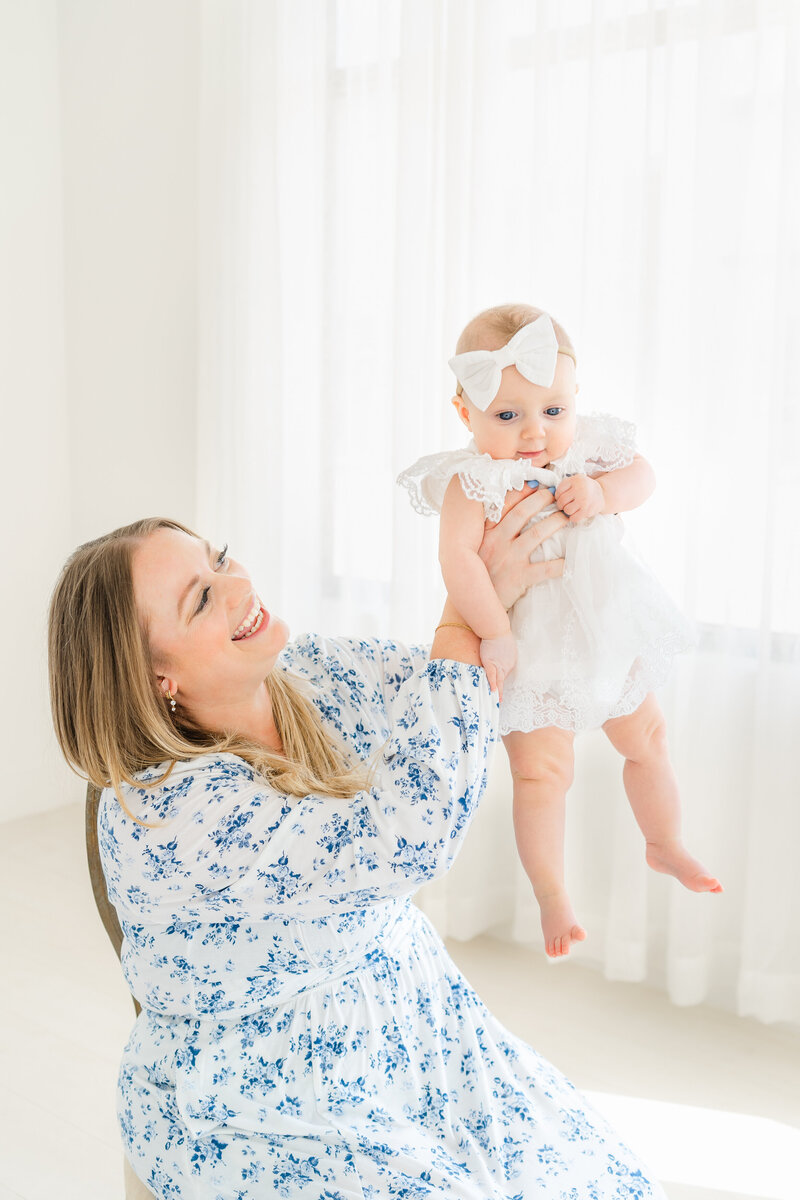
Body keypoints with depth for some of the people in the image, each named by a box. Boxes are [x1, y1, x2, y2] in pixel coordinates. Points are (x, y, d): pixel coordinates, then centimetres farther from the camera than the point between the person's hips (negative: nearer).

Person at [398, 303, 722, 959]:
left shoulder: (584, 447, -5)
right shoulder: (474, 480, -23)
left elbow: (643, 474, -2)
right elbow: (458, 558, -32)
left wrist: (602, 492, -23)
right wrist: (494, 634, -33)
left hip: (610, 628, 6)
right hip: (534, 649, -6)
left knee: (648, 738, 19)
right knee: (542, 770, -3)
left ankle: (666, 845, 45)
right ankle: (551, 894, 21)